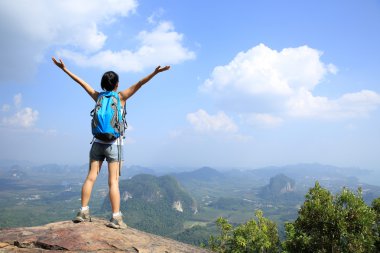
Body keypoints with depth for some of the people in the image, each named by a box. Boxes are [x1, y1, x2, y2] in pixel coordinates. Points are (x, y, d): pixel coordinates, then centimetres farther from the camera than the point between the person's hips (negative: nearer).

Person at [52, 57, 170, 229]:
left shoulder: (98, 97, 6)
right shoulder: (121, 97, -3)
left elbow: (81, 82, 13)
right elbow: (138, 85, -12)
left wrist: (65, 69, 20)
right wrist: (154, 73, -17)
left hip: (97, 142, 4)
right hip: (114, 144, -4)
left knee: (91, 177, 8)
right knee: (113, 182, -4)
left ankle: (83, 212, 12)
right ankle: (116, 218, -3)